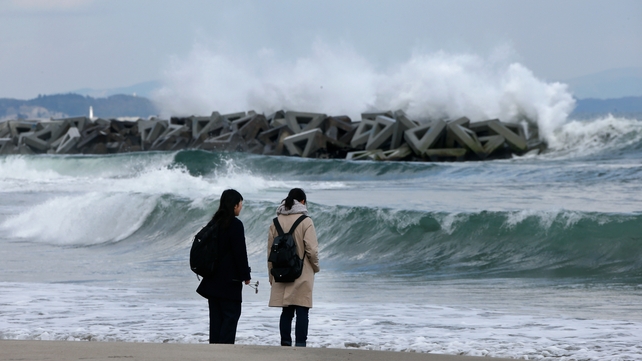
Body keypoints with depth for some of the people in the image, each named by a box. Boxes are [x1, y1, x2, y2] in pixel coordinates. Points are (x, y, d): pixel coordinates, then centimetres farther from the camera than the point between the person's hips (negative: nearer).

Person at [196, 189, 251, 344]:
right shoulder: (235, 225, -13)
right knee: (231, 314, -3)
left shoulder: (214, 223, 10)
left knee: (216, 315, 10)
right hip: (229, 279, -7)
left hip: (213, 278, 7)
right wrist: (246, 275, -4)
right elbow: (240, 252, -13)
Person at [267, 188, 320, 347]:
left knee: (286, 311, 10)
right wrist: (315, 267, 7)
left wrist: (272, 275, 17)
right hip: (303, 274, -4)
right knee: (302, 312, -1)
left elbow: (270, 250, 8)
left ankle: (285, 343, 9)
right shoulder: (306, 222, -9)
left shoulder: (276, 222, 4)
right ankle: (300, 345, -4)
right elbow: (312, 249, -11)